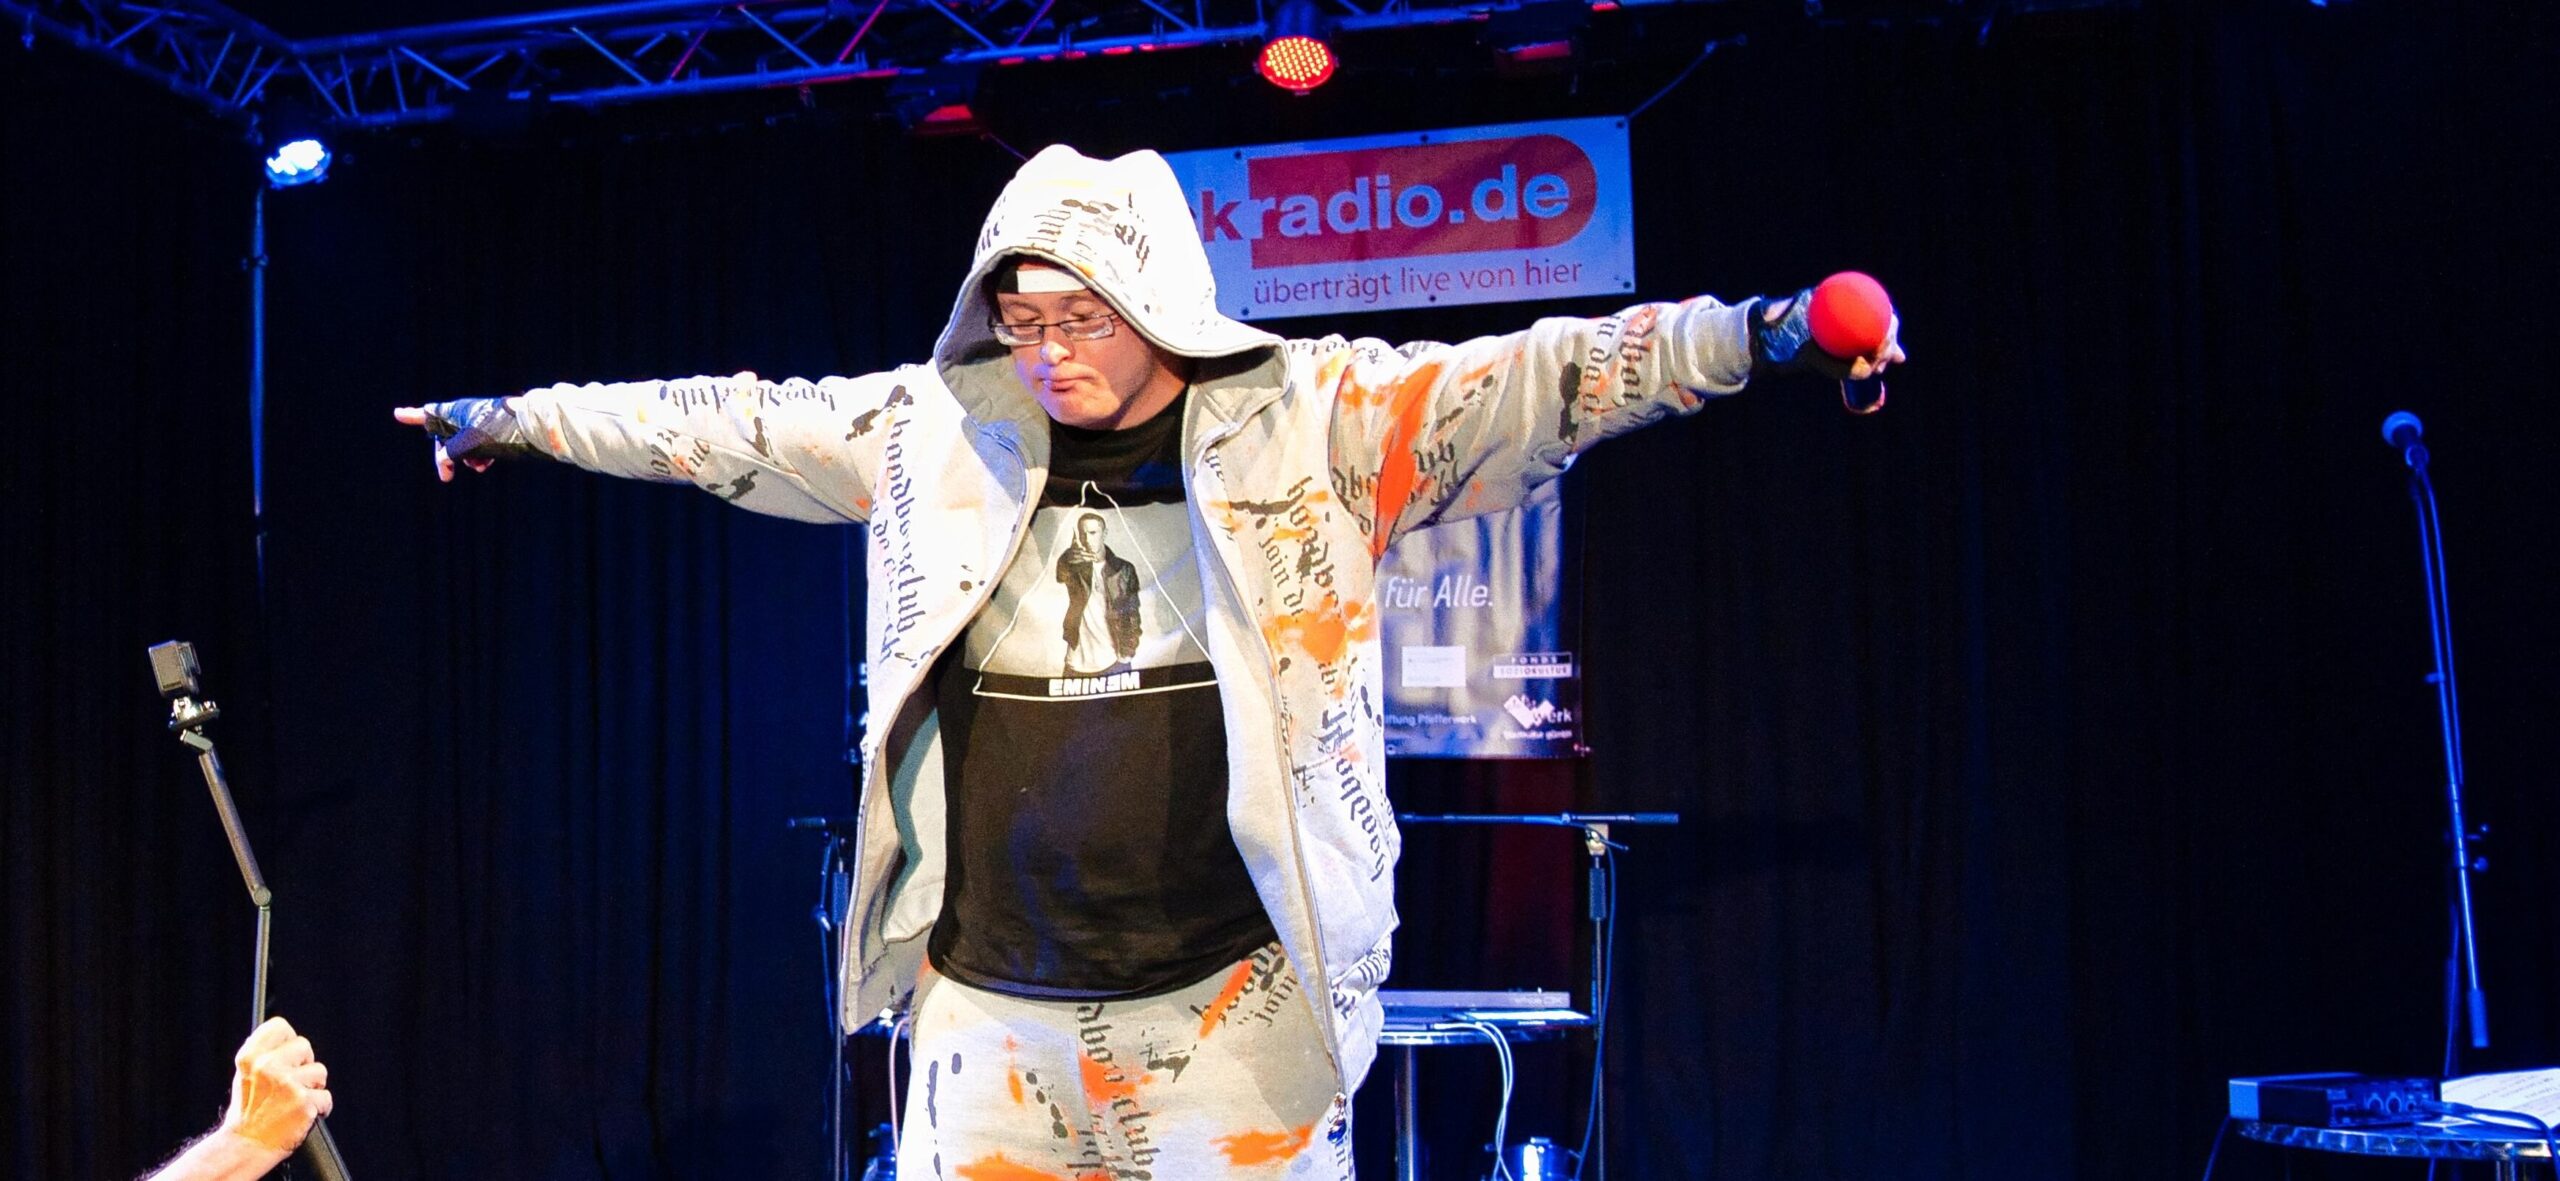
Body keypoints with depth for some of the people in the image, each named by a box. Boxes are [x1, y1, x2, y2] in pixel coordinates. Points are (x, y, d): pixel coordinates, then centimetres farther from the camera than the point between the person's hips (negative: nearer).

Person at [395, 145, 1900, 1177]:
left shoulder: (1313, 422, -2)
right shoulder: (938, 434, 7)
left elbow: (1536, 380, -9)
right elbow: (730, 426, 16)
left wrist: (1750, 334, -20)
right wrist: (513, 419, 21)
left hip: (1232, 1007, -3)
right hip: (989, 1008, 3)